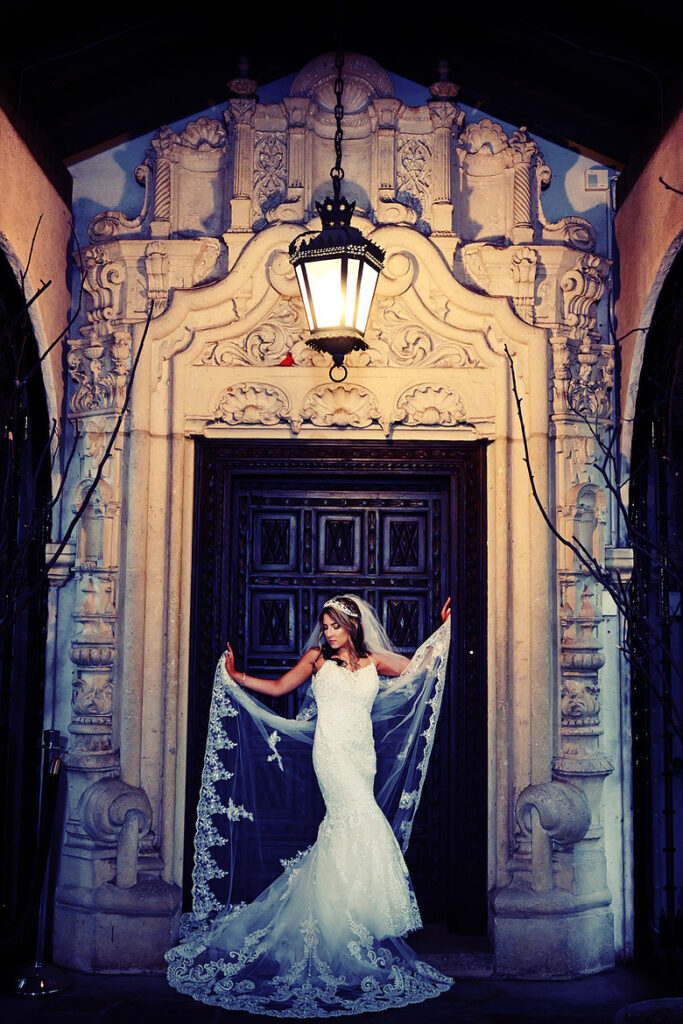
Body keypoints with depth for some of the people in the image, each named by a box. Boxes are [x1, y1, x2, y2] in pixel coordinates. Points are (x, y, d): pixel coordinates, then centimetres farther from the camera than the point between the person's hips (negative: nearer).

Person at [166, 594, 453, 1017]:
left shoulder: (374, 661, 12)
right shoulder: (317, 657, 8)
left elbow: (421, 667, 18)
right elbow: (279, 687, 16)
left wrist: (446, 628, 14)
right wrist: (234, 675, 13)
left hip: (365, 755, 3)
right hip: (332, 753, -3)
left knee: (343, 832, 2)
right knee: (362, 825, -18)